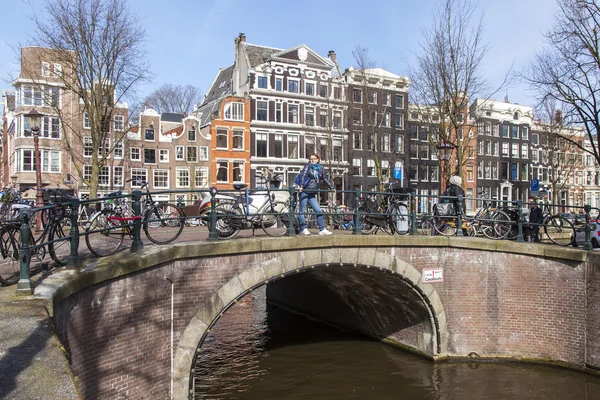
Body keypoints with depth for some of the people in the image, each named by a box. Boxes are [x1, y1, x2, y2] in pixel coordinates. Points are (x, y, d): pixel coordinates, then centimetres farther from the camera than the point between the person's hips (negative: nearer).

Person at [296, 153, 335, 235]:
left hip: (312, 194, 5)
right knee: (302, 210, 0)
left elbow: (326, 179, 20)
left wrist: (332, 188, 15)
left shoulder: (321, 168, 12)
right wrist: (301, 186, -27)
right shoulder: (308, 166, -1)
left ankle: (322, 229, 5)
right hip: (304, 192, -5)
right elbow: (303, 176, -13)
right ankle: (303, 229, 5)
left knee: (319, 211, 0)